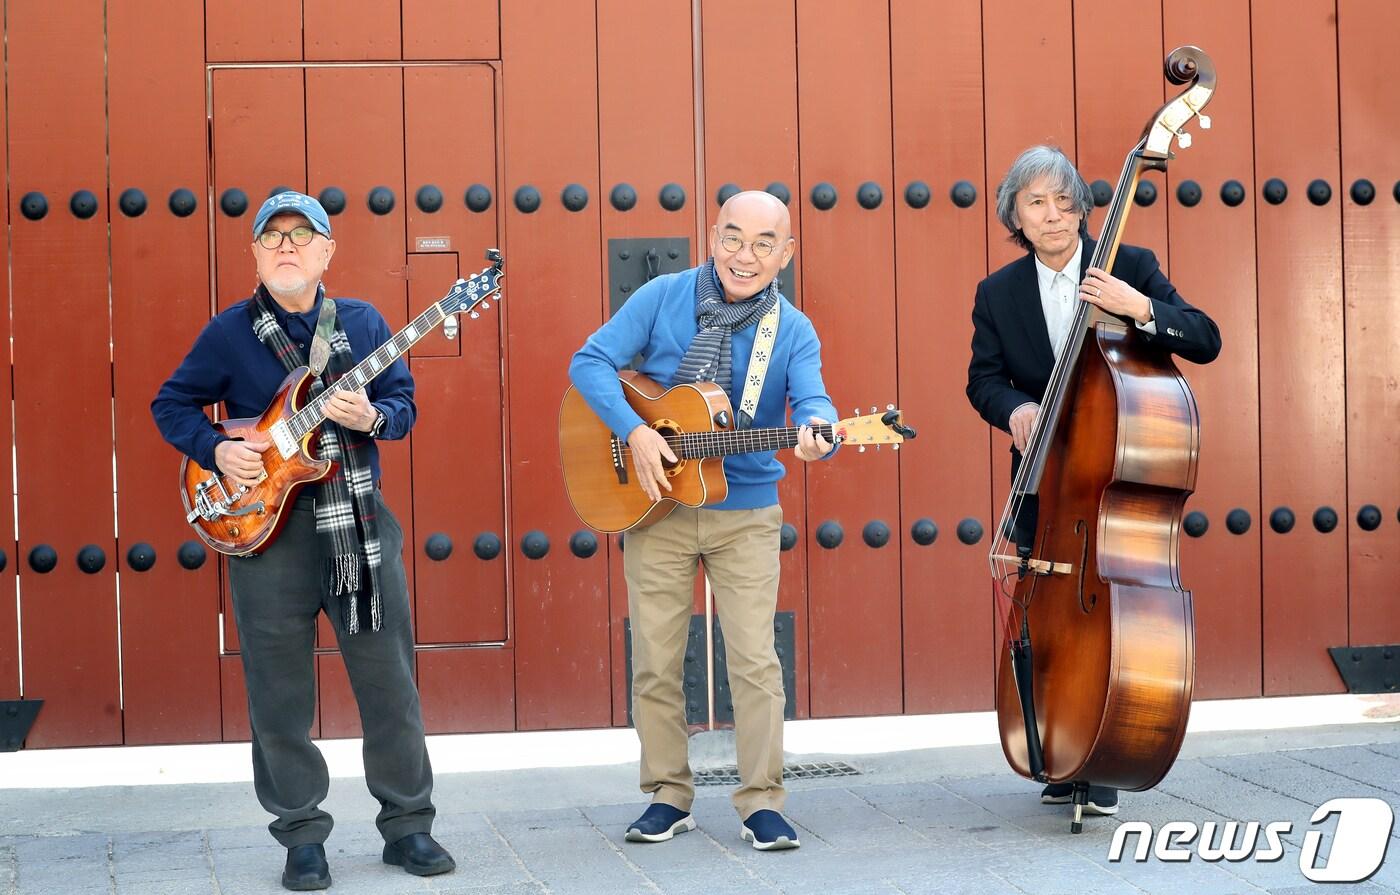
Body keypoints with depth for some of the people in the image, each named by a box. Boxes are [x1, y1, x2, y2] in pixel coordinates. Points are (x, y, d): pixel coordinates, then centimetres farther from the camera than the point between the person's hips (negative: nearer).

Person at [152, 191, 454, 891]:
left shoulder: (363, 324, 8)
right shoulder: (230, 333, 3)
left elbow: (403, 401, 10)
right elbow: (171, 405, 8)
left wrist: (372, 418, -12)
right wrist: (216, 450, -9)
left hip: (359, 522, 1)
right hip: (264, 522, -1)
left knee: (390, 680, 4)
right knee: (280, 693, 3)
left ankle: (408, 825, 16)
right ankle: (303, 837, 15)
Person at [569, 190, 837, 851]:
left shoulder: (793, 332, -2)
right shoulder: (663, 298, -3)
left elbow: (812, 401, -16)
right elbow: (590, 361, -6)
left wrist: (815, 433, -41)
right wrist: (634, 431, -20)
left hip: (746, 514, 0)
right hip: (657, 506, 0)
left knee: (755, 660, -3)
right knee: (655, 661, 6)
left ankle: (762, 802, 7)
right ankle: (668, 795, 20)